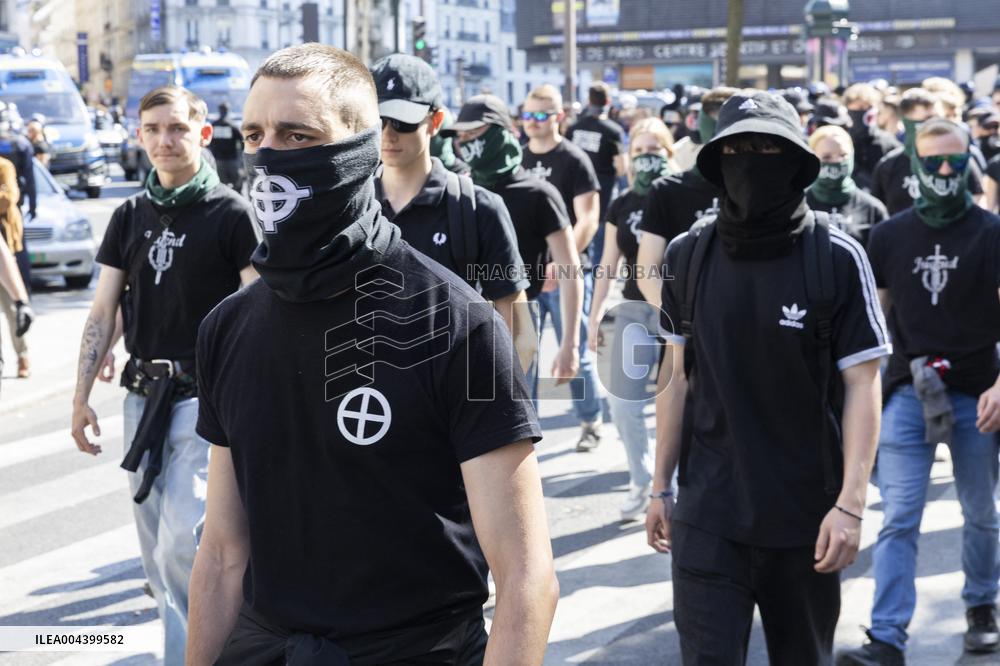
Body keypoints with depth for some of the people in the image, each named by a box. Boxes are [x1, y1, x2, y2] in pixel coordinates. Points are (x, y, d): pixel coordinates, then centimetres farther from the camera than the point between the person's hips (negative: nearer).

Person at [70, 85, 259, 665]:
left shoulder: (231, 214, -5)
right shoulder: (130, 217, 11)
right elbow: (104, 312, 12)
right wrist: (82, 396, 8)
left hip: (207, 398, -6)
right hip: (144, 395, 6)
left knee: (182, 543, -14)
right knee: (155, 552, 10)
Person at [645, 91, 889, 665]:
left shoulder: (837, 257, -8)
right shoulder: (688, 256, 1)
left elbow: (862, 385, -8)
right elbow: (678, 378, 9)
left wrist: (851, 502, -15)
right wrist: (662, 487, 9)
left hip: (807, 514, -1)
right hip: (708, 512, 1)